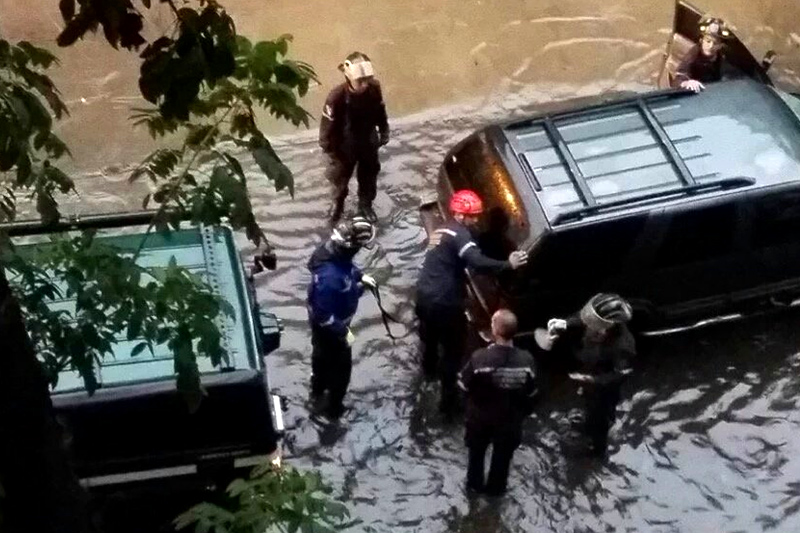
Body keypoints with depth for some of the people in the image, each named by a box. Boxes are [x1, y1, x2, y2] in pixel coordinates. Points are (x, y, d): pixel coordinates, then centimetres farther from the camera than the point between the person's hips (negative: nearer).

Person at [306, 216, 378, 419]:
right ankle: (333, 406, 41)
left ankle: (317, 396, 57)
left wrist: (360, 276, 1)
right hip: (329, 327, -9)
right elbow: (324, 316, -33)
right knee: (340, 366, 17)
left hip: (325, 322, 9)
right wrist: (343, 333, -22)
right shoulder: (329, 278, -45)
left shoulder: (332, 248, -19)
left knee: (322, 357, 31)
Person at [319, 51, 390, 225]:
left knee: (369, 175, 24)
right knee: (340, 176, 22)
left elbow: (380, 112, -2)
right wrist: (329, 149, -14)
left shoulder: (374, 88, -23)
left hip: (368, 142, 3)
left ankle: (365, 204, 52)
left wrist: (384, 133, 9)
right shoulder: (337, 96, -35)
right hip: (345, 145, -3)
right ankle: (337, 204, 51)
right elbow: (327, 124, -22)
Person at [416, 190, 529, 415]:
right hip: (444, 303, -9)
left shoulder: (442, 231, 14)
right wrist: (507, 264, -38)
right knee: (455, 349, 6)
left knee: (430, 337, 34)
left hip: (424, 296, 9)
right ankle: (448, 398, 10)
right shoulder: (459, 235, -18)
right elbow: (477, 262, -34)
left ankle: (430, 369, 59)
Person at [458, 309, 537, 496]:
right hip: (511, 419, 1)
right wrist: (522, 414, 8)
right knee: (502, 456, 27)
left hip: (480, 417, -1)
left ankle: (475, 484, 50)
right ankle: (496, 487, 48)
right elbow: (530, 395, -11)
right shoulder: (526, 360, -26)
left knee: (477, 451, 28)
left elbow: (464, 386, -16)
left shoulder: (480, 358, -33)